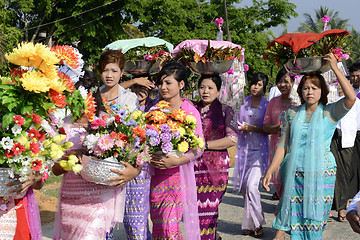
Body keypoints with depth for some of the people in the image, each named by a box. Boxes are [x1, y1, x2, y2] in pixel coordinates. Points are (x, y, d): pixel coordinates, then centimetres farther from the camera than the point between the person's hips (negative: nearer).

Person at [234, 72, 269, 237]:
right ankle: (251, 223, 16)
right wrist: (240, 127, -4)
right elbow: (238, 123, 17)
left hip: (259, 148, -4)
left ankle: (256, 224, -3)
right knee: (244, 186, 3)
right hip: (244, 147, 4)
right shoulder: (243, 102, 10)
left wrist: (253, 128, -14)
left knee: (251, 185, -15)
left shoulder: (267, 105, 0)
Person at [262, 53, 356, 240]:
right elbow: (283, 145, 8)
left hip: (321, 174, -2)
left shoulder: (329, 113, 0)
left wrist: (335, 68, -16)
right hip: (294, 174, 2)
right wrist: (270, 171, 0)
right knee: (295, 220, 4)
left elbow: (351, 98, -19)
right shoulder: (292, 114, 7)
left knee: (314, 220, 4)